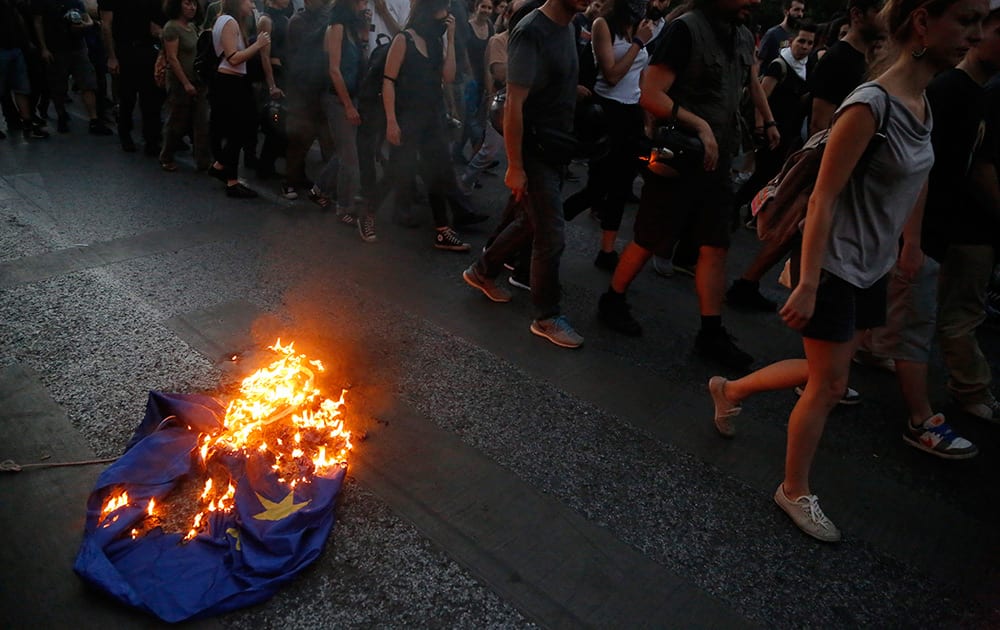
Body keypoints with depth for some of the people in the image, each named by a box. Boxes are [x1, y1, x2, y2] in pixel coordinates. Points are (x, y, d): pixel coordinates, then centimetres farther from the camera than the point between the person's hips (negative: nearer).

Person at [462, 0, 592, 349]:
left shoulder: (568, 28, 8)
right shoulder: (531, 32, -18)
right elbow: (514, 105, -21)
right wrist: (515, 167, -20)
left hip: (556, 148, 9)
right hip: (534, 150, -9)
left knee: (531, 222, 19)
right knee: (552, 234, -3)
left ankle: (481, 271, 39)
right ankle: (547, 317, 13)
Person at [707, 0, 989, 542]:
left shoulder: (922, 104, 3)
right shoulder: (870, 106, -22)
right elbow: (823, 199, -22)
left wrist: (911, 241, 22)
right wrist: (807, 285, -23)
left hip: (871, 270, 8)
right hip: (834, 269, -8)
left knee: (824, 373, 18)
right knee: (829, 386, 4)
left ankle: (730, 390, 40)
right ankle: (795, 491, 24)